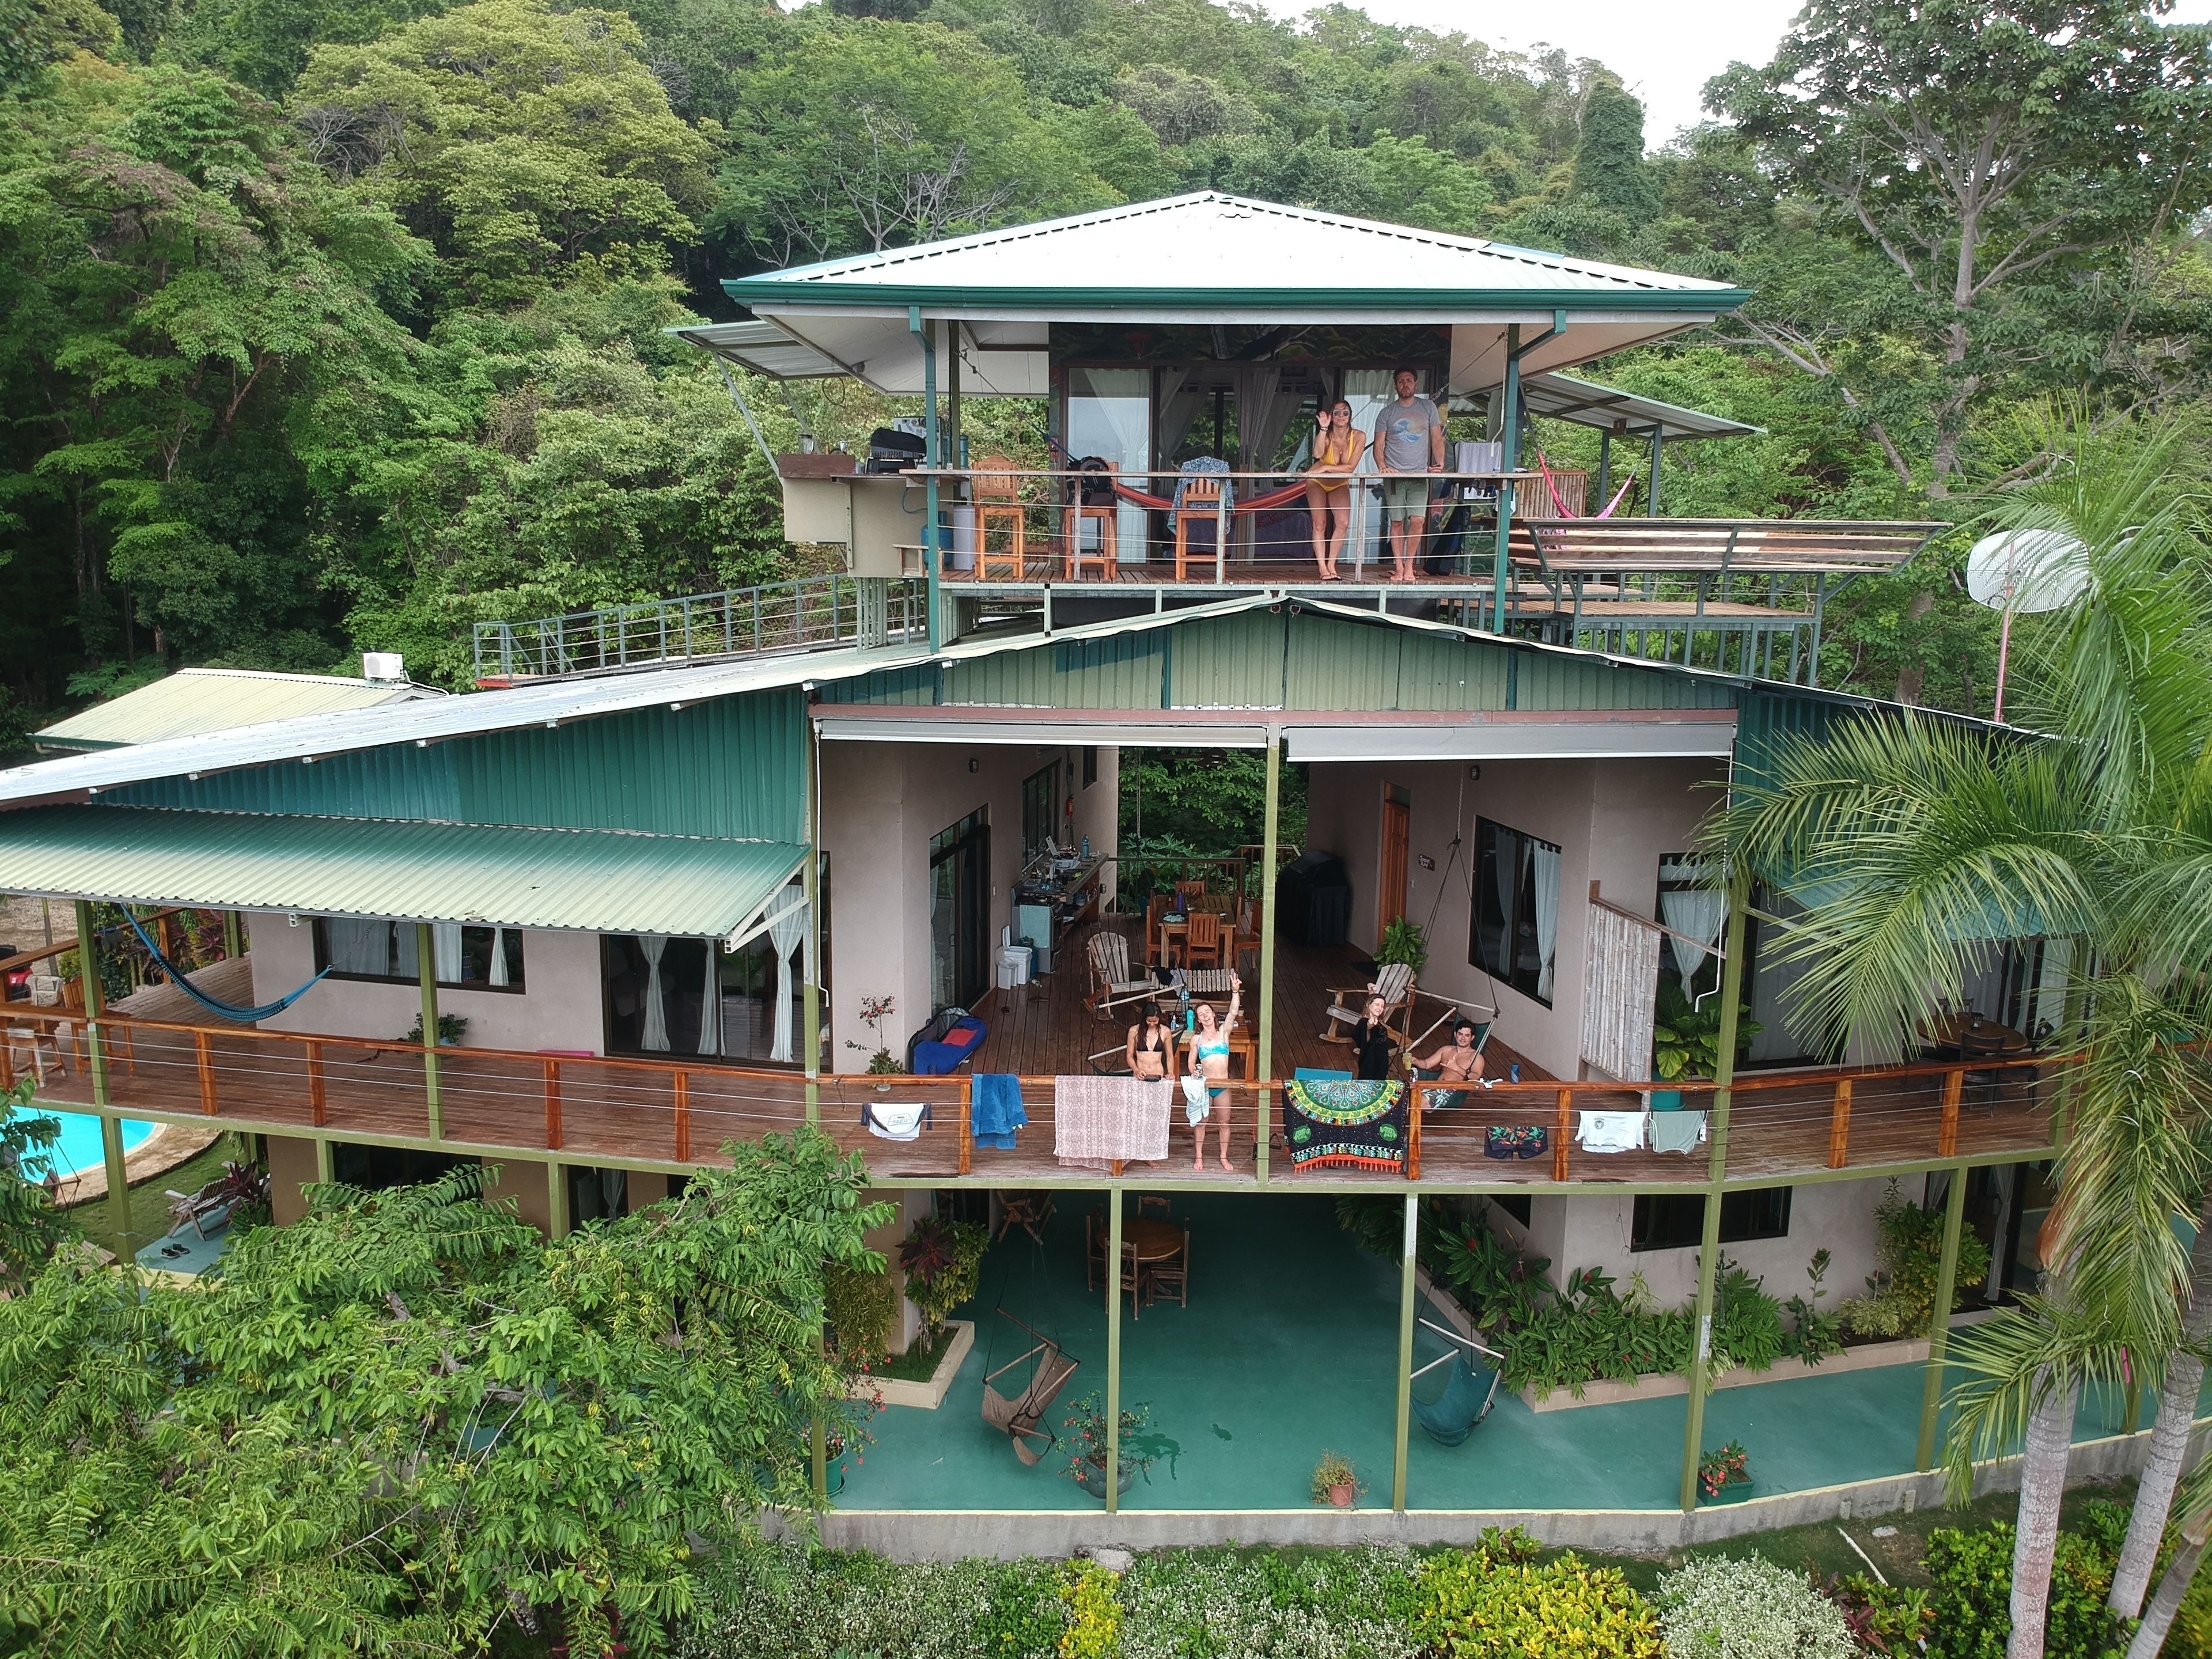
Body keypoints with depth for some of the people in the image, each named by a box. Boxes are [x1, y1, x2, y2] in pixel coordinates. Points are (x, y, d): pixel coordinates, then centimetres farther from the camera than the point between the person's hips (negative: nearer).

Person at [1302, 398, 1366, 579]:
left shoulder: (1359, 437, -18)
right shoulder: (1326, 435, -20)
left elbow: (1351, 467, -24)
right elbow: (1318, 454, -44)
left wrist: (1325, 468, -30)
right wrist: (1323, 428, -47)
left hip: (1340, 485, 2)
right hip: (1317, 483, -2)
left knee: (1344, 523, -14)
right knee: (1320, 524, -12)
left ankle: (1331, 565, -3)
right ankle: (1323, 569, -11)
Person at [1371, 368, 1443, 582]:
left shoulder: (1428, 408, 10)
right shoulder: (1387, 413, 8)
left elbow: (1437, 439, 8)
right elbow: (1379, 445, 5)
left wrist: (1440, 463, -8)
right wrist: (1382, 466, -14)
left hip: (1420, 475, 0)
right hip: (1394, 476, 0)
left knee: (1418, 520, -11)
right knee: (1397, 522, -1)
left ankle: (1409, 566, 0)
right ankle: (1398, 567, 5)